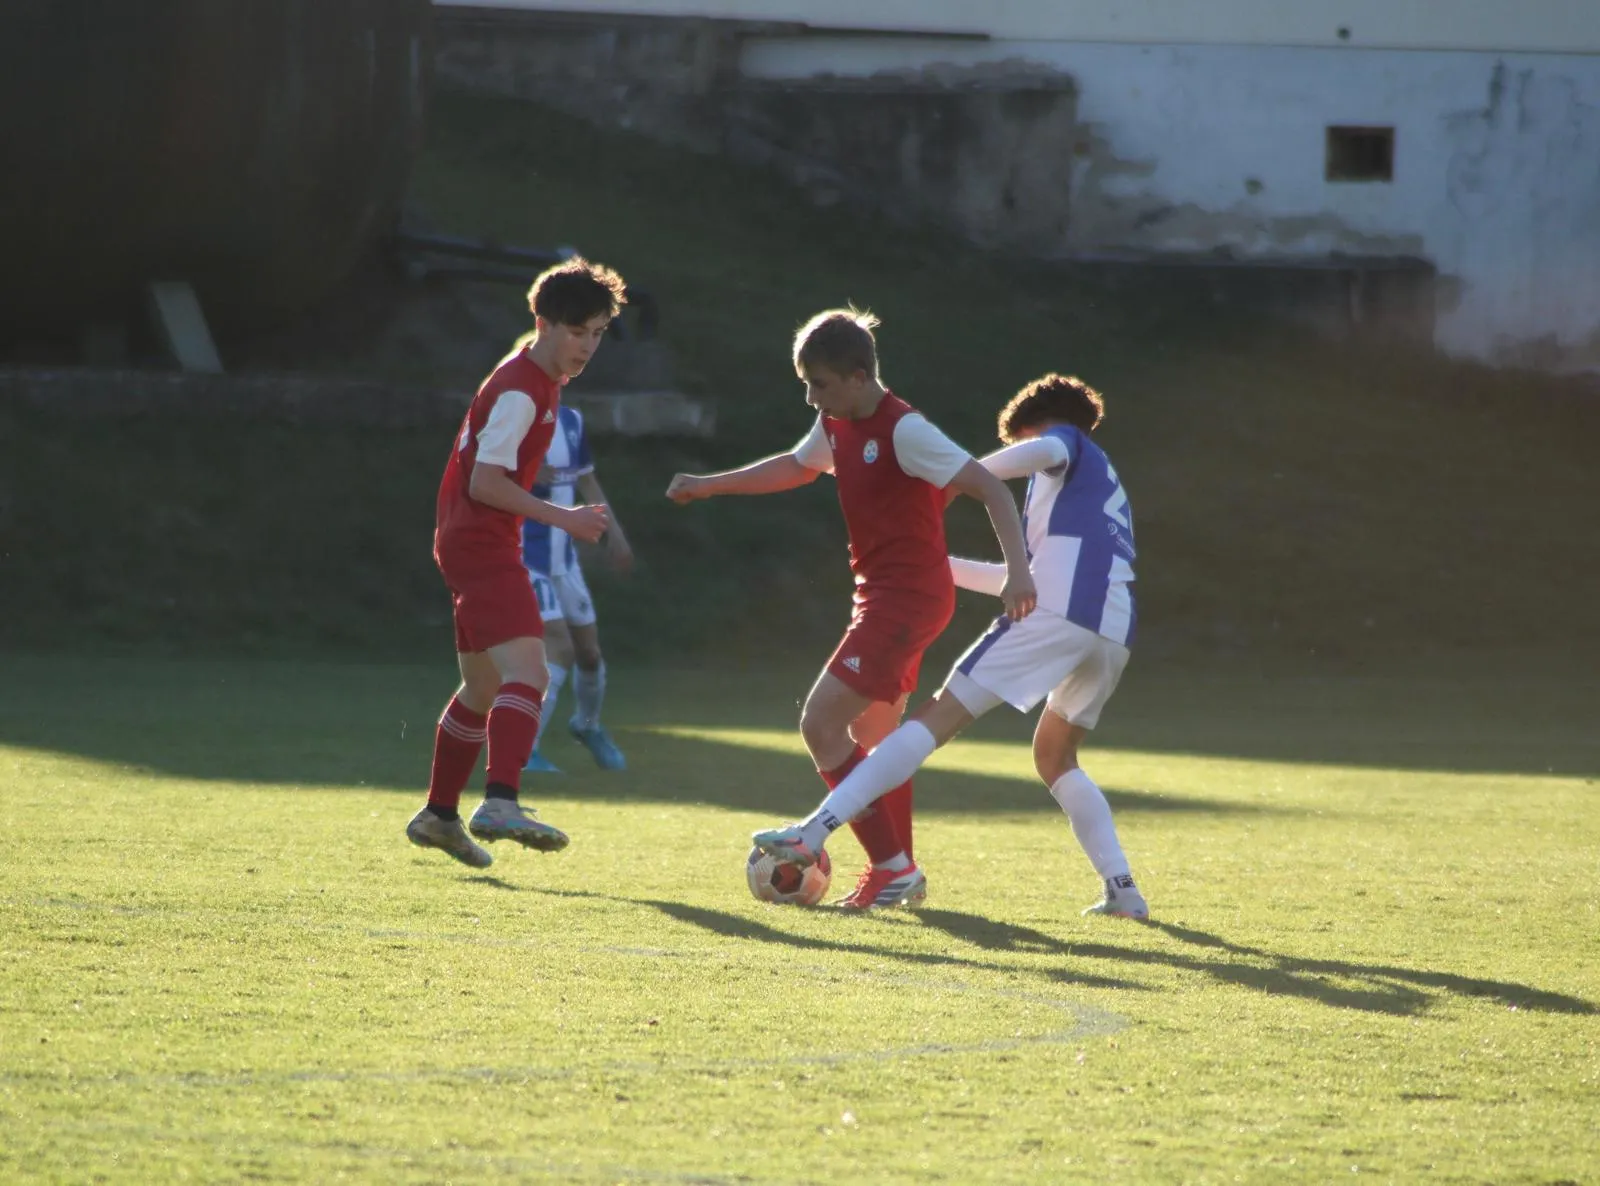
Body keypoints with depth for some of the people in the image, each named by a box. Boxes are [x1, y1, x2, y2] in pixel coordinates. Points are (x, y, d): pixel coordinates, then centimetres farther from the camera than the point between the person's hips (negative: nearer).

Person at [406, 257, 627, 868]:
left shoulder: (540, 379, 13)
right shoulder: (520, 391, -18)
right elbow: (485, 482, -22)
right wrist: (563, 518, -23)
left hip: (476, 544, 11)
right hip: (479, 543, -11)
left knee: (484, 688, 20)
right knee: (526, 672, -24)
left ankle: (439, 815, 31)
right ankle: (500, 804, -38)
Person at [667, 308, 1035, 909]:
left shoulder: (904, 431, -21)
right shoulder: (836, 425, 7)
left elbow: (990, 488, -24)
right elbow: (797, 466, 30)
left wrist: (1017, 571, -35)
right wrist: (710, 485, 30)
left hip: (907, 598, -10)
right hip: (879, 595, 10)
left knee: (821, 723, -14)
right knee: (870, 735, 17)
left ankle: (892, 865, -11)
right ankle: (900, 874, 25)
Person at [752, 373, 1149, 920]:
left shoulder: (1068, 442, 16)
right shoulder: (1103, 483, 38)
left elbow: (1044, 451, -12)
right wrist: (949, 568, 43)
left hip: (1056, 610, -7)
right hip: (1114, 632, 7)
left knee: (938, 718, -8)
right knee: (1054, 757, 25)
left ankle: (813, 832, -16)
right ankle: (1122, 888, 10)